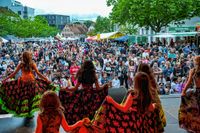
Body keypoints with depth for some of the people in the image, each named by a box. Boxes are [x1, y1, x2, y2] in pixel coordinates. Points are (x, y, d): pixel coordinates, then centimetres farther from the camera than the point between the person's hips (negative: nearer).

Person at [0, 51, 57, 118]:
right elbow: (38, 73, -9)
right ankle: (30, 112, 9)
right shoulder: (32, 64, -6)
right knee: (31, 95, 7)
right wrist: (46, 79, -5)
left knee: (23, 96, 11)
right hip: (31, 80, -2)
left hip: (23, 81, 2)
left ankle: (24, 111, 16)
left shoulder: (21, 64, 0)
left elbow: (14, 73, 0)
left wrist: (6, 79, 8)